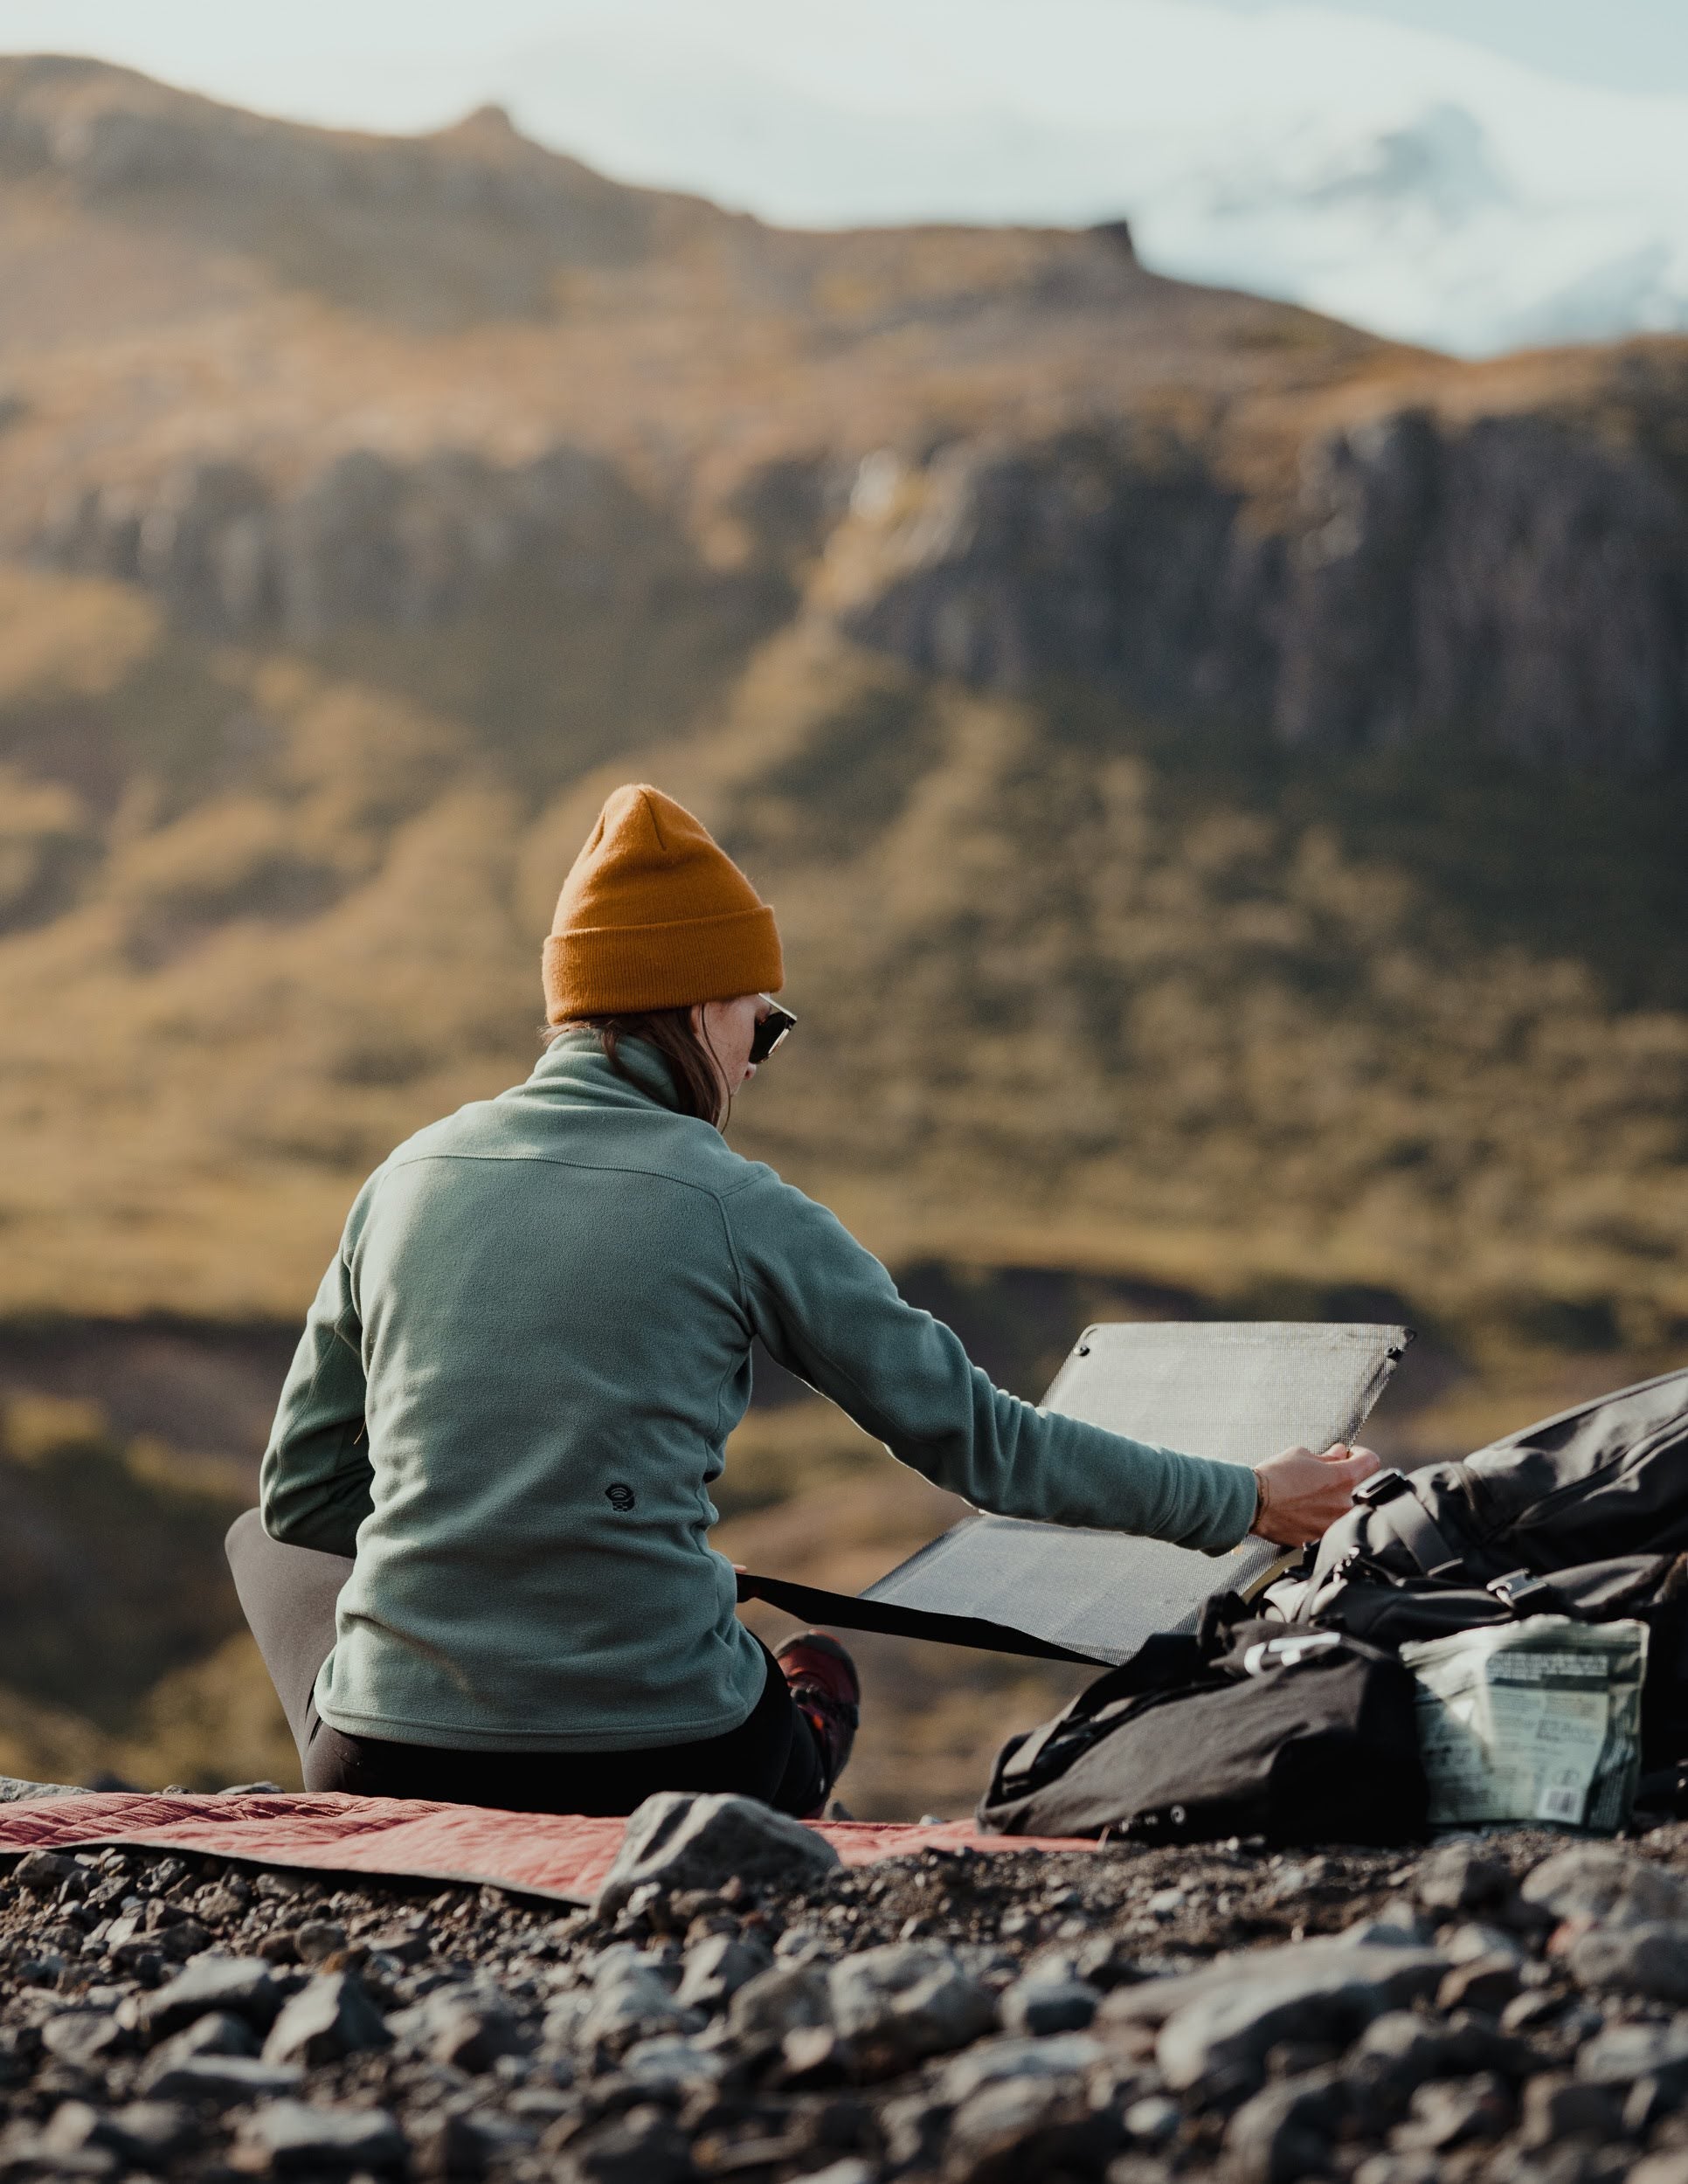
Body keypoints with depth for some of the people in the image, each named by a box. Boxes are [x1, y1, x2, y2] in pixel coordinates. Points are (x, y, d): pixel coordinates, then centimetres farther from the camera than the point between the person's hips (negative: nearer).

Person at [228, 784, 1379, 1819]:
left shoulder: (410, 1176, 6)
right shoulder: (734, 1209, -5)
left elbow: (300, 1498, 12)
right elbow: (973, 1433, 2)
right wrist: (1247, 1501, 13)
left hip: (385, 1767, 2)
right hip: (645, 1761, -2)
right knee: (819, 1674, 31)